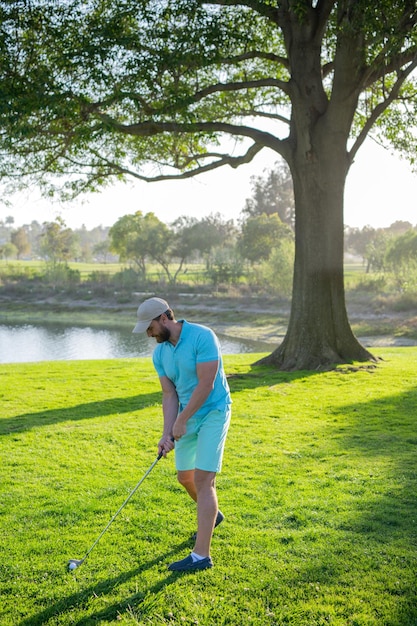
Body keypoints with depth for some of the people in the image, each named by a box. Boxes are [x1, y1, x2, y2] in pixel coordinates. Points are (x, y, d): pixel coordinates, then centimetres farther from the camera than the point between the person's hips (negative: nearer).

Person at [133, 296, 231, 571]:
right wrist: (167, 433, -11)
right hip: (187, 417, 8)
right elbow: (169, 395, 1)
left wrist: (181, 421, -18)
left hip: (213, 413, -8)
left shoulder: (202, 337, -21)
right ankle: (212, 514, 46)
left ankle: (201, 555, -9)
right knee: (185, 476, 17)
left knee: (203, 479, -12)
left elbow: (205, 385, -23)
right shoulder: (159, 353, 1)